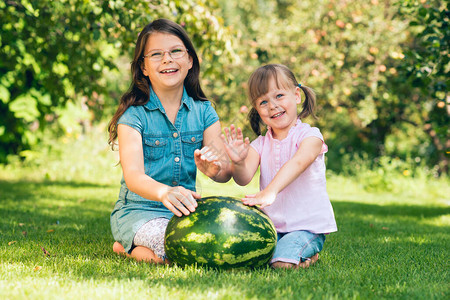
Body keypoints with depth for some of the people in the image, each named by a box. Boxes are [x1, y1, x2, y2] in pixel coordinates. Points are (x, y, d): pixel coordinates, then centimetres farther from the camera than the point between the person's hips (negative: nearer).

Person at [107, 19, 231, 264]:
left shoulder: (204, 112, 6)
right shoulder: (134, 114, -7)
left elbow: (226, 172, -3)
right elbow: (133, 175, -21)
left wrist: (214, 169, -30)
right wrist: (164, 192, -44)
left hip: (185, 209, 5)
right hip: (138, 210, -5)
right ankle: (128, 247, 0)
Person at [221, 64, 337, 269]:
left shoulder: (310, 136, -8)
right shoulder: (259, 145, 7)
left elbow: (297, 163, -28)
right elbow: (244, 179, -8)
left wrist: (270, 191, -46)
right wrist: (238, 163, -33)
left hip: (309, 226, -5)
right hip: (271, 226, 5)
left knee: (283, 262, -27)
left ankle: (308, 253, 8)